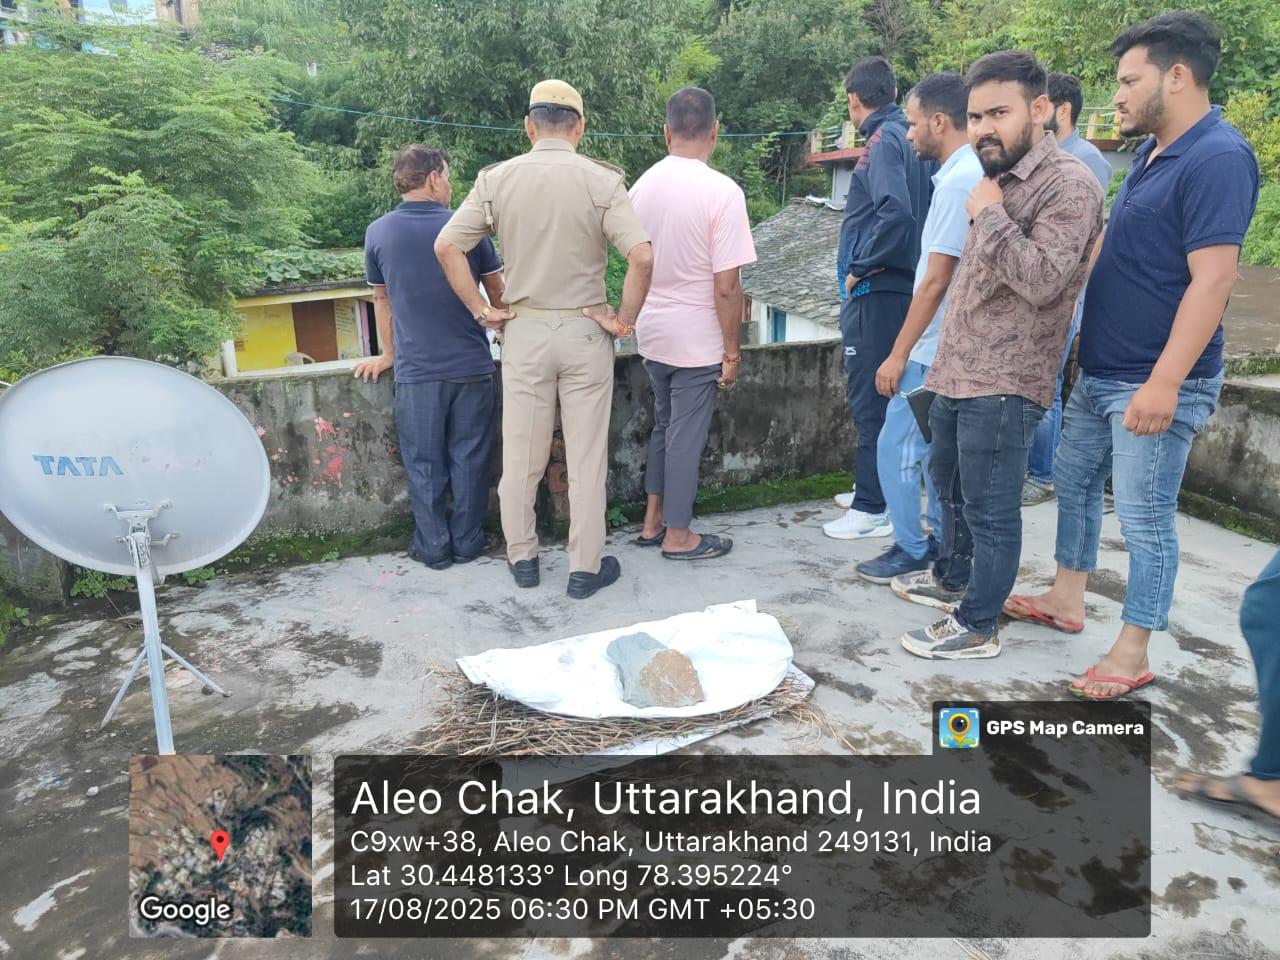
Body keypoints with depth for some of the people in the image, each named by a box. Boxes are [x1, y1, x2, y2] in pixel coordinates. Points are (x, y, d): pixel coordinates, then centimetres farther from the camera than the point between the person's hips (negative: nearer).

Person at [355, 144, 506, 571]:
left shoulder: (378, 232, 0)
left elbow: (382, 298, 12)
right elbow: (497, 290, 7)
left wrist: (388, 355, 24)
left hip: (416, 372, 0)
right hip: (473, 367, 0)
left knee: (424, 464, 10)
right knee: (469, 457, 10)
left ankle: (433, 545, 17)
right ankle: (467, 541, 19)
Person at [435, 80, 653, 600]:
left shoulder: (497, 179, -1)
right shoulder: (601, 180, -8)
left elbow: (446, 246, -5)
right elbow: (642, 256, -18)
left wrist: (481, 310, 1)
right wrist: (623, 319, -7)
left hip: (523, 329, 2)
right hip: (585, 331, -2)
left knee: (521, 454, 14)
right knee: (587, 456, 7)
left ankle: (522, 558, 28)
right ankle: (586, 567, 17)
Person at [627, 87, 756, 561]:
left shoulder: (642, 185, 2)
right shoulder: (722, 192, -17)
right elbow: (726, 286, -19)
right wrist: (732, 350, -8)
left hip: (651, 332, 6)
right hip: (697, 339, -6)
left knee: (664, 425, 21)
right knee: (686, 435, 6)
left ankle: (653, 519, 30)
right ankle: (677, 535, 19)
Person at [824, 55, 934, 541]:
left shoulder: (883, 141, -13)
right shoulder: (908, 138, 13)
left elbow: (896, 213, -27)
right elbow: (909, 211, 15)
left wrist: (860, 268, -16)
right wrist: (865, 266, 12)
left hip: (875, 290, -9)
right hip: (898, 285, 9)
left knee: (870, 399, -4)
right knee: (882, 395, 17)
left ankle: (873, 509, 3)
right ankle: (875, 488, 29)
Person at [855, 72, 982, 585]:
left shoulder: (957, 182, -18)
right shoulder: (974, 173, 11)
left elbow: (935, 281, -20)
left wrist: (899, 354, -14)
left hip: (934, 352, -9)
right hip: (949, 347, 9)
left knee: (896, 448, 1)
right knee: (936, 449, 17)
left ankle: (911, 550, 14)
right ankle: (945, 542, 28)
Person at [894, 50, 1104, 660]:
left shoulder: (1068, 186, -15)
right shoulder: (998, 179, 14)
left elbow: (1042, 279, -27)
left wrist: (989, 215, -18)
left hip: (1003, 383, -10)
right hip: (956, 372, 10)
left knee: (990, 509, 1)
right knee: (950, 484, 23)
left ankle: (976, 627, 14)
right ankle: (951, 578, 43)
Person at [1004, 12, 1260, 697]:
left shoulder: (1217, 159, -17)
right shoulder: (1153, 153, 12)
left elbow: (1211, 281, -24)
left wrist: (1163, 383, -27)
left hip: (1156, 384, -10)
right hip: (1099, 371, 10)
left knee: (1144, 516, -1)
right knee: (1074, 480, 18)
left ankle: (1131, 654, 12)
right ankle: (1066, 599, 34)